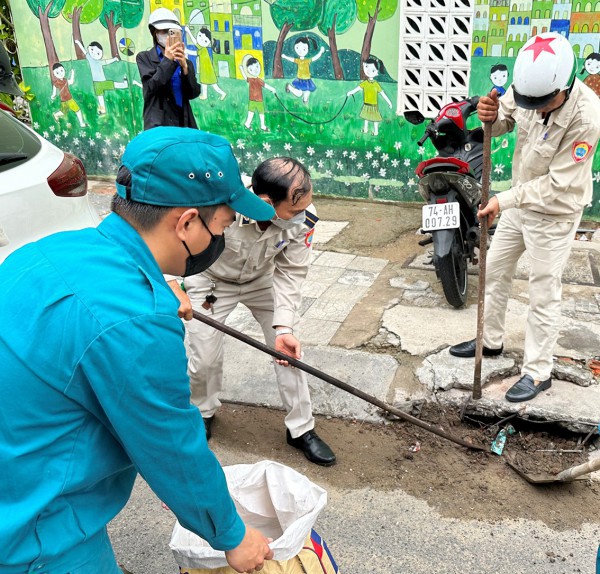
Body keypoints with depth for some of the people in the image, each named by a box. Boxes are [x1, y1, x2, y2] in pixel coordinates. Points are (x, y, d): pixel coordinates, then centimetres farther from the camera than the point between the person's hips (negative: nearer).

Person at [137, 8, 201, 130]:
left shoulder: (185, 62, 18)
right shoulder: (144, 58, 9)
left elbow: (194, 93, 5)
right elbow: (151, 87, -7)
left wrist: (184, 66, -8)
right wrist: (167, 60, -7)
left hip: (184, 123, 4)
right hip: (159, 124, -3)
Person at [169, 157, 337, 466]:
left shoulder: (302, 218, -30)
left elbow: (290, 274, -20)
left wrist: (283, 327, -28)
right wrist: (174, 286, -41)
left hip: (264, 279, 3)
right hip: (210, 279, -2)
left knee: (290, 350, -2)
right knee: (204, 358, 2)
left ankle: (301, 429, 17)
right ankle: (205, 411, 36)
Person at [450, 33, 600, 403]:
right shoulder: (529, 85, -17)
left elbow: (558, 186, -28)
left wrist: (504, 200, -24)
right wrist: (491, 116, -21)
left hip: (554, 214, -6)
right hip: (521, 201, 7)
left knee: (544, 296, 4)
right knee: (495, 271, 19)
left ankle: (538, 372, 22)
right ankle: (491, 341, 41)